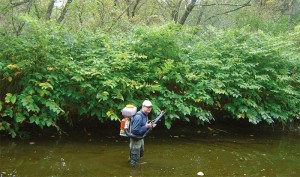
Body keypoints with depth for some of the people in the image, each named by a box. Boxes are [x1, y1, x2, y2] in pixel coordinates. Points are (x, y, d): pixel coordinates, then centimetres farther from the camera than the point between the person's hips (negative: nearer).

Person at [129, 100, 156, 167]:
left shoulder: (145, 115, 3)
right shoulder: (138, 117, -29)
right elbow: (135, 131, -32)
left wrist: (151, 126, -2)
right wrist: (146, 127, -31)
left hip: (141, 138, 10)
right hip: (135, 139, -10)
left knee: (140, 154, 29)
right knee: (135, 156, 4)